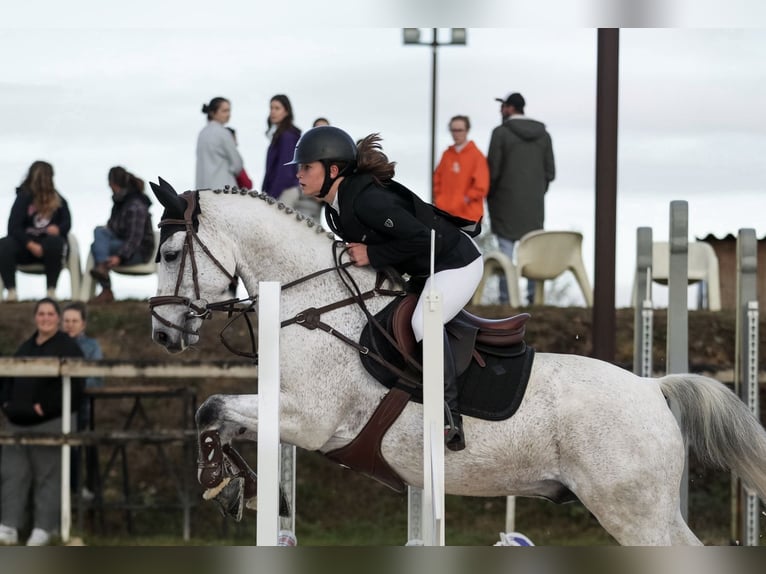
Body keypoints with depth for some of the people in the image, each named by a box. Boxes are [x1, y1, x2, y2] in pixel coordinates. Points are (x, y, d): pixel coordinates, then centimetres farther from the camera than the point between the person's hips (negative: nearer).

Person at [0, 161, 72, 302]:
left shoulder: (58, 200, 6)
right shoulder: (24, 198, -3)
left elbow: (67, 223, 4)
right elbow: (14, 228, -12)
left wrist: (58, 229, -23)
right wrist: (30, 245, -26)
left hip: (47, 247, 1)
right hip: (25, 244, -1)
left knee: (55, 242, -35)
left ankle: (51, 290, -26)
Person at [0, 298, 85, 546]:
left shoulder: (67, 347, -4)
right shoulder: (26, 347, 19)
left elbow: (74, 384, -14)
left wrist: (47, 408, -17)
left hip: (50, 423, -7)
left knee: (48, 476, -3)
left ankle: (43, 529, 3)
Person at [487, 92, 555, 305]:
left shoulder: (501, 133, -8)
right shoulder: (543, 134, 7)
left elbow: (493, 170, -9)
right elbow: (549, 172, 7)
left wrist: (489, 195, 6)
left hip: (506, 202, -4)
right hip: (534, 204, 4)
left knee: (506, 250, -1)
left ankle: (505, 299, -4)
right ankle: (534, 298, 2)